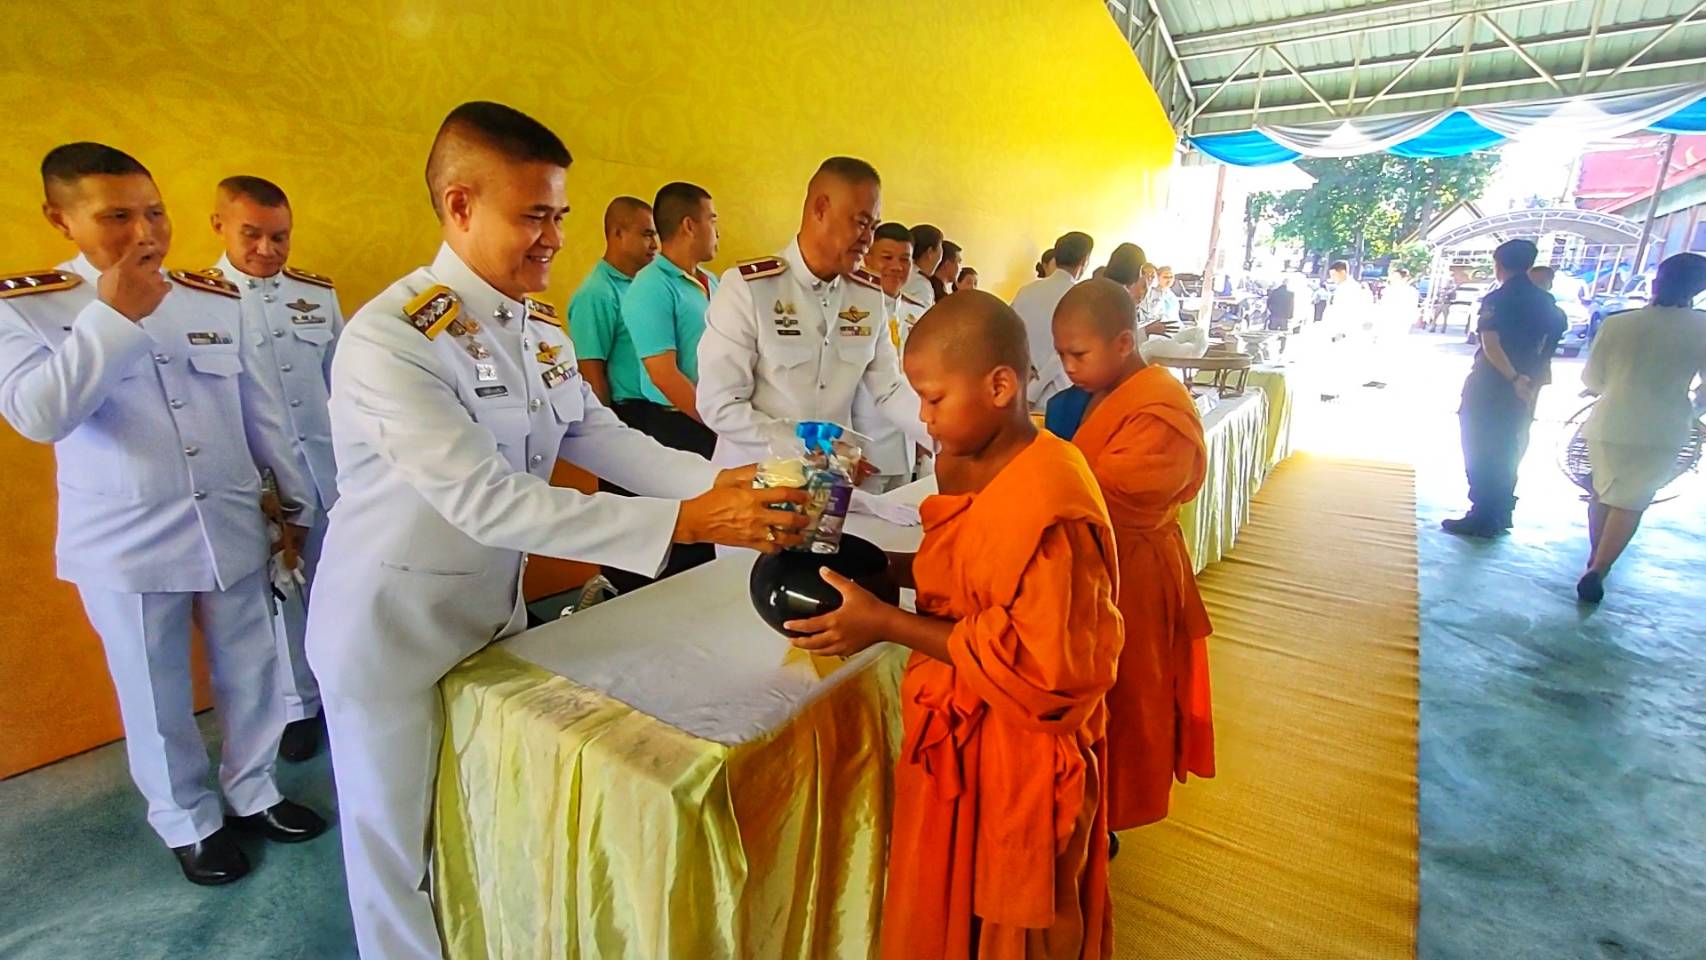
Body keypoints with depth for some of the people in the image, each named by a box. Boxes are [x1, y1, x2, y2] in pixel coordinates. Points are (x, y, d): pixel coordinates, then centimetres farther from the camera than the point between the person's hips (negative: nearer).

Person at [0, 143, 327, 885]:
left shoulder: (218, 299, 3)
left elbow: (258, 412, 9)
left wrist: (300, 497, 10)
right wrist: (115, 313, -20)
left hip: (232, 529, 3)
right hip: (125, 544, -2)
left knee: (250, 672, 14)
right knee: (157, 696, 12)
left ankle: (251, 791, 36)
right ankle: (188, 821, 33)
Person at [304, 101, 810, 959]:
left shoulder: (539, 327, 1)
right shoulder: (390, 339, -24)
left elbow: (605, 440, -2)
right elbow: (488, 501, -32)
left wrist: (719, 482, -18)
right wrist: (687, 522, -37)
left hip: (497, 609, 7)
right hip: (393, 629, -6)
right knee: (405, 851, 14)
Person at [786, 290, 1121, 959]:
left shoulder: (1049, 500, -28)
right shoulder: (967, 462, -2)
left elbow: (1038, 659, -26)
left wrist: (887, 624, -25)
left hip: (1017, 751, -7)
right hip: (955, 728, 8)